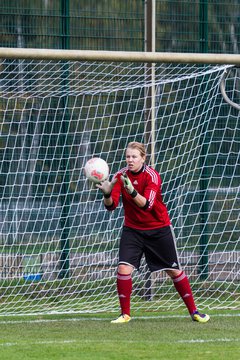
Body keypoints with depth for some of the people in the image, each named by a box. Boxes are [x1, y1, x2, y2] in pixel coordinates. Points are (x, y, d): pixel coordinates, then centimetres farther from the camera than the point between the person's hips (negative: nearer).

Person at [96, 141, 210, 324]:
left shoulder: (152, 176, -19)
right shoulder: (121, 176, -9)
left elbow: (147, 204, -32)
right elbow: (111, 205, -16)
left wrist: (131, 190, -48)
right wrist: (107, 194, -38)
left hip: (159, 229, -2)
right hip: (132, 229, 2)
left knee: (174, 270, 5)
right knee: (124, 268, -16)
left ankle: (193, 311, 17)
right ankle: (125, 314, -4)